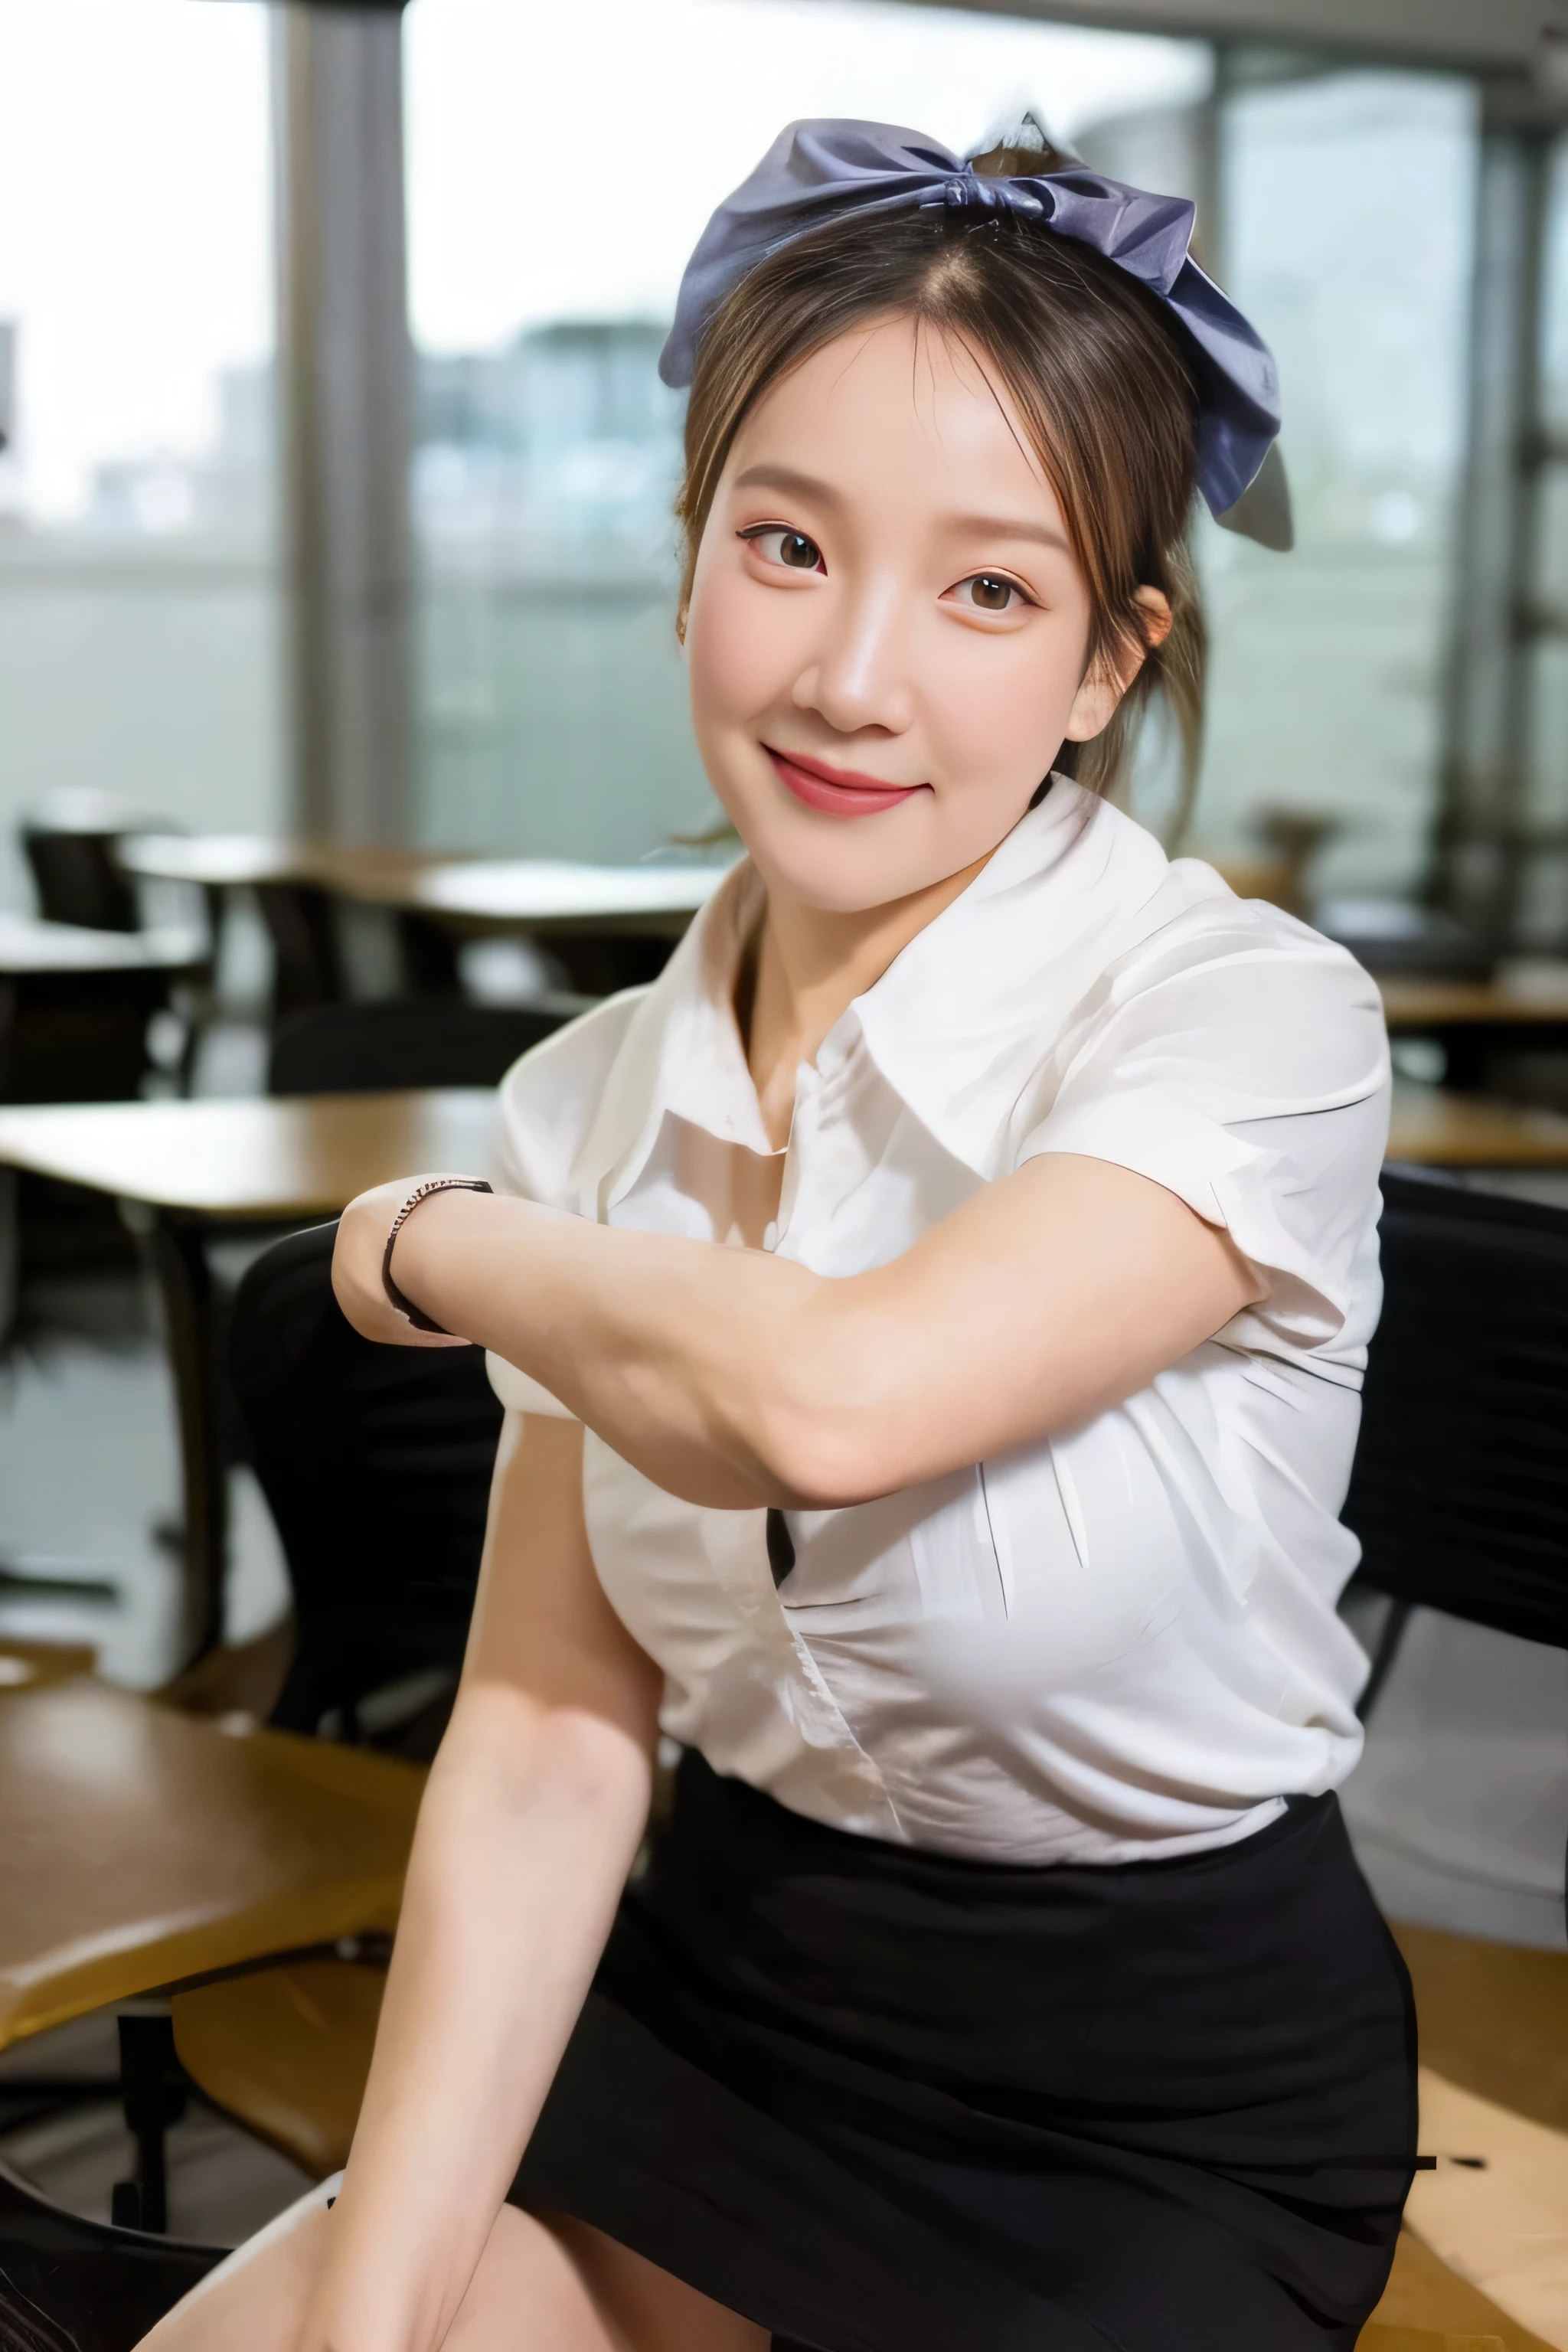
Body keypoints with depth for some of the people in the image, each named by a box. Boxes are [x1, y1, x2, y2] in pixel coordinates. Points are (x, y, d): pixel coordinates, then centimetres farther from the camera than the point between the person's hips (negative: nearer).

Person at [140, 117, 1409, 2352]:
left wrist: (429, 1246, -13)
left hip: (1157, 2133, -4)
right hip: (707, 2011, 4)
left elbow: (827, 1400, -33)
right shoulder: (596, 1101, -3)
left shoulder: (1252, 1016, -18)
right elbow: (546, 1749, -6)